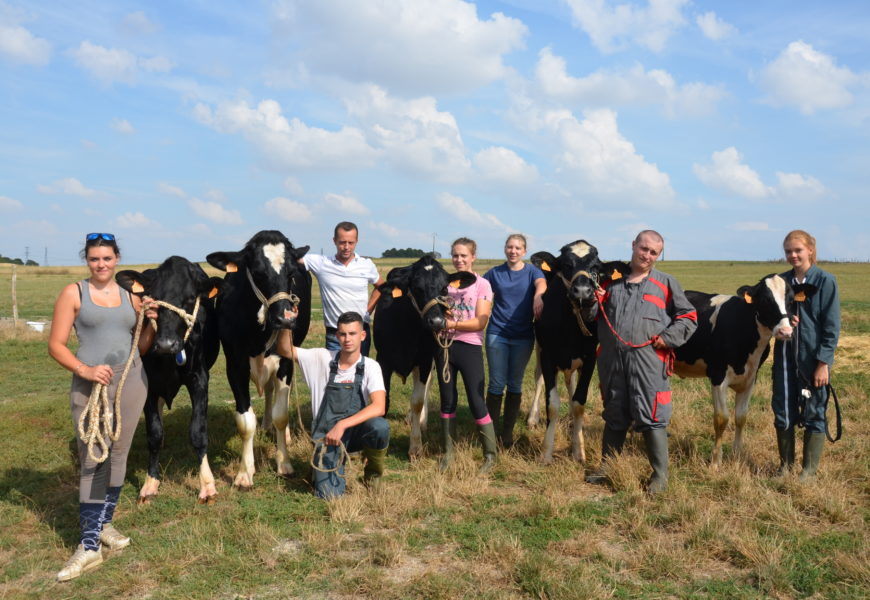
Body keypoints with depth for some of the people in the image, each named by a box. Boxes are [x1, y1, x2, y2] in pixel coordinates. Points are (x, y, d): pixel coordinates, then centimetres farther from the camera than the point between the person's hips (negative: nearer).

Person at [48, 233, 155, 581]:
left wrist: (151, 324, -3)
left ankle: (104, 523, 29)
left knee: (118, 454, 11)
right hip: (89, 385, -3)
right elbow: (56, 345, -5)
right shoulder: (74, 293, -1)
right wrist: (85, 370, -18)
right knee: (92, 460, -3)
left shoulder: (130, 297, 8)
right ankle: (89, 545, 2)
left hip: (131, 382, 4)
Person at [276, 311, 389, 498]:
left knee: (380, 427, -34)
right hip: (326, 434, 1)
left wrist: (342, 425, -31)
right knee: (329, 494, -16)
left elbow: (379, 407, -22)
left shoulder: (370, 366, -7)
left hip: (356, 430, -1)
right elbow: (285, 350, 0)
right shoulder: (323, 358, 0)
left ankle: (372, 474, -3)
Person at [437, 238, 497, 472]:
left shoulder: (482, 284, -4)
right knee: (447, 400, 11)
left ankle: (490, 455, 10)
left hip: (470, 347, -4)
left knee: (476, 402, -2)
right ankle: (448, 452, 23)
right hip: (444, 346, 4)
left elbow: (480, 322, -11)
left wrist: (453, 324, -19)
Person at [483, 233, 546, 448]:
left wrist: (538, 295, -44)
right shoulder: (495, 273, 5)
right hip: (497, 334, 0)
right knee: (497, 384, 2)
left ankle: (508, 431, 22)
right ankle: (492, 431, 15)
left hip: (523, 337, 0)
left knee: (515, 384, 9)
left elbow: (541, 283, -22)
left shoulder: (532, 271, 0)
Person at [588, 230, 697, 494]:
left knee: (651, 417, -4)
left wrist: (667, 338, -4)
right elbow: (595, 316, 22)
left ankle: (660, 476, 8)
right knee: (614, 416, 15)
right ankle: (607, 467, 29)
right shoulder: (612, 279, 15)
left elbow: (689, 317, 8)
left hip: (648, 361, -3)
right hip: (611, 360, 3)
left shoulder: (665, 283, 7)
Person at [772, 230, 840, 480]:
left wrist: (823, 363, -12)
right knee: (782, 412, 10)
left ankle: (809, 471, 17)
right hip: (785, 357, 4)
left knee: (814, 414, 5)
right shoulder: (781, 281, 6)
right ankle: (785, 465, 25)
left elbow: (832, 326, -8)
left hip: (814, 359, -4)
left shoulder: (826, 281, -7)